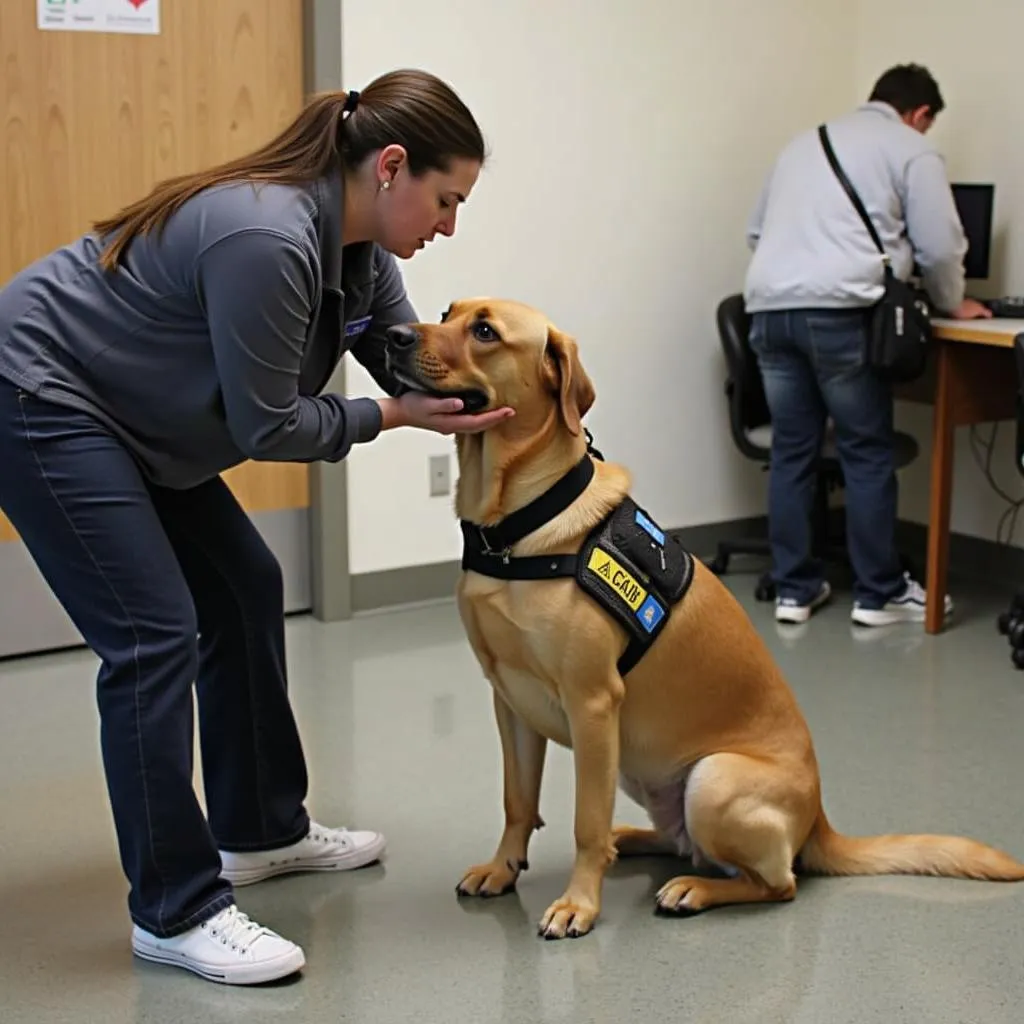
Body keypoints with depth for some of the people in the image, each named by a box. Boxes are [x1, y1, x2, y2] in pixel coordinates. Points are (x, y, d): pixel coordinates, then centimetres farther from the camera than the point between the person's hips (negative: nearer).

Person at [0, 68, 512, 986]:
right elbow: (267, 427, -24)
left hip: (131, 418, 10)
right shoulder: (266, 238, -29)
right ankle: (175, 911, -3)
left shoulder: (359, 250, -1)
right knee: (155, 635, -13)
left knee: (245, 591, 14)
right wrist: (389, 417, -15)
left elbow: (417, 363, 2)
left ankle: (262, 830, 28)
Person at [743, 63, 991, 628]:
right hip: (839, 311, -6)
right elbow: (939, 247, 3)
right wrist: (951, 304, 21)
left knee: (791, 450, 11)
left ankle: (794, 588, 14)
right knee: (867, 453, 4)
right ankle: (879, 593, 11)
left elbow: (757, 232, 32)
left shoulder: (804, 141, 28)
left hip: (768, 306, 6)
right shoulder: (912, 150, 10)